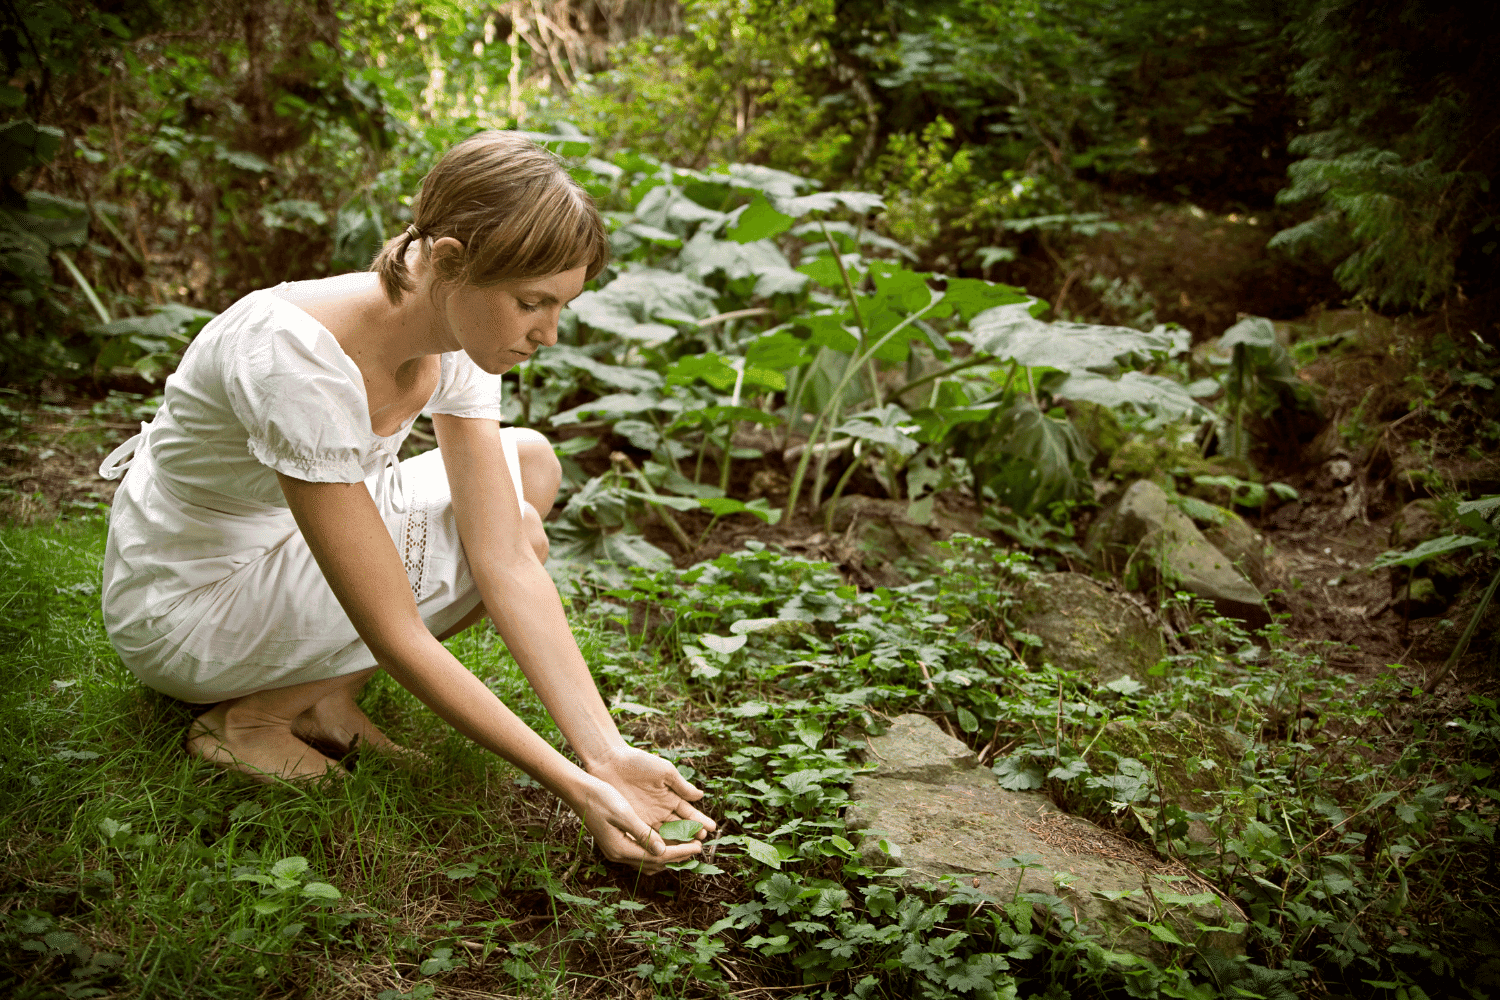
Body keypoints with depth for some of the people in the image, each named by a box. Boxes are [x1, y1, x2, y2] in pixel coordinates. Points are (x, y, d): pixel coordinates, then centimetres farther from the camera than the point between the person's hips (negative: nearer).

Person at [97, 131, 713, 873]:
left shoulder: (458, 336, -12)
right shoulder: (300, 355, -36)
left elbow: (510, 568, -15)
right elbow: (394, 636, -33)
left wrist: (606, 754, -22)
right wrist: (575, 788, -31)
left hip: (281, 550, 8)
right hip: (179, 609, -8)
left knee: (529, 463, 1)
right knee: (514, 528, -14)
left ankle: (325, 691, -2)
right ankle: (255, 715, -10)